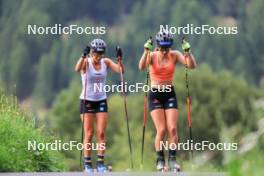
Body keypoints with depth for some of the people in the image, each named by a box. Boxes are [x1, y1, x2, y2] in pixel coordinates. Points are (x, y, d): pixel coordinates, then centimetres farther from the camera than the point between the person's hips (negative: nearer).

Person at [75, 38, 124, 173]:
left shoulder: (106, 62, 0)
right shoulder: (86, 62, -10)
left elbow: (121, 70, -13)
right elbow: (77, 69, -33)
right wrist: (84, 56, -46)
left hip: (101, 101, 3)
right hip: (87, 101, -3)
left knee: (101, 133, -4)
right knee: (89, 134, -3)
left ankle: (100, 163, 1)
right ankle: (87, 164, 4)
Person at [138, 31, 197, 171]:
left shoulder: (174, 55, -4)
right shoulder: (152, 56, -8)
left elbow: (192, 65, -17)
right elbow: (141, 67, -29)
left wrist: (188, 52, -33)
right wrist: (146, 51, -42)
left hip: (170, 94, 2)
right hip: (155, 94, -2)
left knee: (172, 128, -9)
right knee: (161, 130, -10)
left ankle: (172, 160, -3)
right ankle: (160, 161, 2)